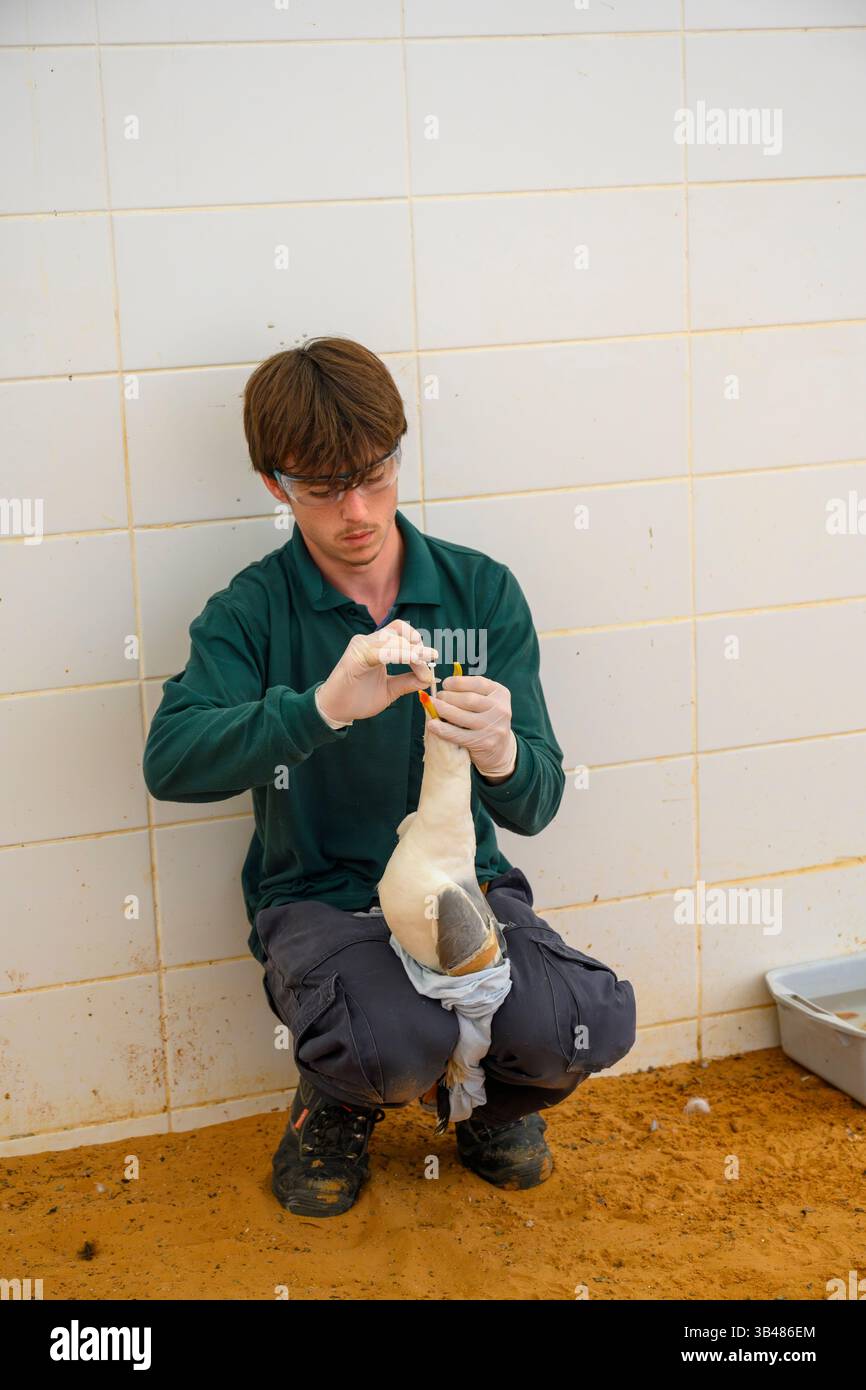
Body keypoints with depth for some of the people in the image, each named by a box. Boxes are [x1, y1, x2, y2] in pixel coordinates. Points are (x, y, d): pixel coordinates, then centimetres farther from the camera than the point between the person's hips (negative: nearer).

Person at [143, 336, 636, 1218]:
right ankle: (337, 1103, 8)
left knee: (582, 1028, -25)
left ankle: (490, 1097, 14)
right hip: (320, 898, -2)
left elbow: (535, 807, -3)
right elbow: (171, 762, -21)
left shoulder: (483, 592, 1)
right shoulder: (252, 612, -4)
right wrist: (324, 707, -35)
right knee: (394, 1045, -33)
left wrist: (500, 756, -28)